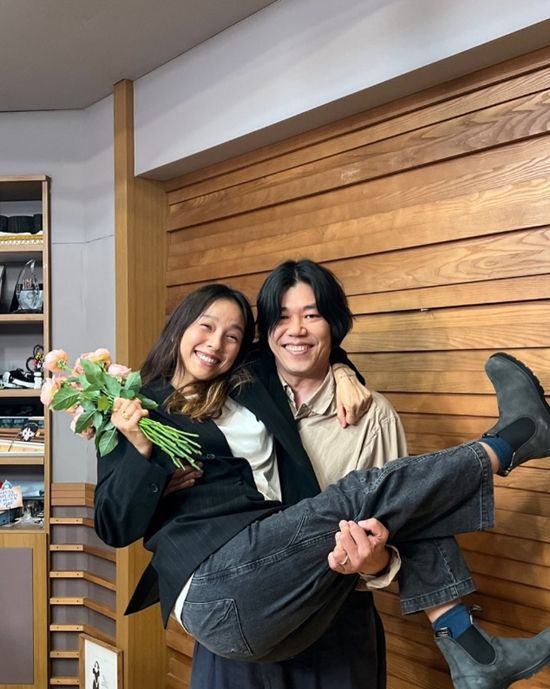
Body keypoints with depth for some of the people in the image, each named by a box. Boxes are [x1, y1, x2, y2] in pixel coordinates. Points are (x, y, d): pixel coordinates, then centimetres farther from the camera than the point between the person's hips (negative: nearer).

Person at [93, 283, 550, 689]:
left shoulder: (245, 397, 20)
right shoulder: (134, 413, 7)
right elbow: (115, 529, 0)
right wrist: (138, 450, -15)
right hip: (214, 592, -7)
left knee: (404, 508, -3)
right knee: (360, 497, -17)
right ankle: (512, 439, -2)